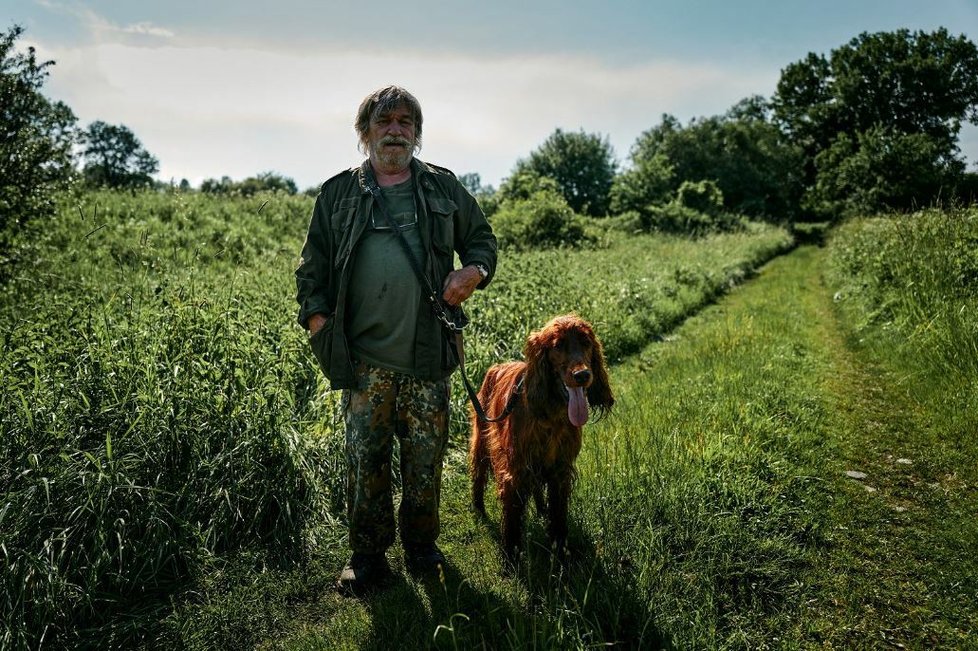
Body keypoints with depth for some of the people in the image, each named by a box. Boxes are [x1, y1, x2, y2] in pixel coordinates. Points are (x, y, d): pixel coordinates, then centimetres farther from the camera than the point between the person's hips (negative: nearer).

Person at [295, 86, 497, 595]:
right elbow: (313, 265, 10)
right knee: (365, 458, 6)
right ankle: (368, 554, 23)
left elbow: (482, 239, 17)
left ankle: (421, 544, 30)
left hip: (428, 356, 1)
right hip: (363, 358, 0)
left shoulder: (445, 189, 11)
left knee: (426, 458, 10)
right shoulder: (338, 194, 9)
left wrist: (474, 271, -5)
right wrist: (317, 321, -3)